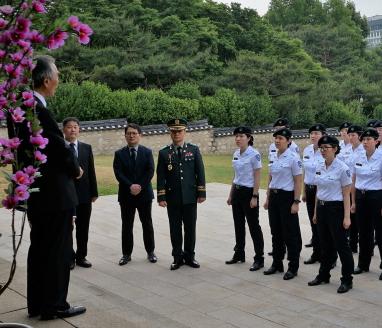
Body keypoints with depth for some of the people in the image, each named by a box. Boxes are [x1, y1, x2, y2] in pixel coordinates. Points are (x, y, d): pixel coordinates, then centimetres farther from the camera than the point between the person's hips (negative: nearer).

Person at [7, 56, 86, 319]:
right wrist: (76, 170, 1)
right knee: (58, 251, 3)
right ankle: (54, 305, 13)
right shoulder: (38, 109, -21)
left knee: (39, 249, 16)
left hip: (38, 191, 9)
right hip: (55, 193, -9)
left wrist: (69, 168, 10)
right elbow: (59, 147, -19)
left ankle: (36, 304, 27)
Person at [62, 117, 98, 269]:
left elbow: (91, 171, 7)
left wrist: (94, 192, 4)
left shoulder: (86, 148, 7)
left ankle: (81, 256, 22)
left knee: (83, 228, 10)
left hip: (84, 194, 3)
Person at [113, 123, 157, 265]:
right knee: (127, 225, 6)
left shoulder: (147, 152, 4)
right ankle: (126, 254, 15)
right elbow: (118, 173, -7)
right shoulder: (119, 154, 4)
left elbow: (150, 171, -5)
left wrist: (140, 186, -16)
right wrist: (130, 186, -19)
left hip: (144, 193, 0)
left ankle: (150, 252, 20)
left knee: (147, 224, 8)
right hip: (126, 195, 0)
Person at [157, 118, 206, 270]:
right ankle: (178, 257, 18)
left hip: (190, 197, 0)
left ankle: (189, 256, 21)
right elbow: (161, 177, 1)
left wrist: (201, 193, -3)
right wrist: (161, 197, -5)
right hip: (172, 198, 0)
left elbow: (200, 173, 2)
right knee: (175, 229, 6)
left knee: (190, 228, 7)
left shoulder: (194, 150, 3)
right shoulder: (164, 153, 3)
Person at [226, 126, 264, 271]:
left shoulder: (254, 154, -13)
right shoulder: (236, 154, 8)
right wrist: (231, 194, 16)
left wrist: (254, 197, -17)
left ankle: (259, 259, 8)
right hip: (237, 192, 7)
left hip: (249, 192, -7)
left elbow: (257, 177, -14)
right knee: (238, 225, 14)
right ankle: (239, 254, 27)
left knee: (253, 226, -1)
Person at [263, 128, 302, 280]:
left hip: (287, 196, -7)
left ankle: (293, 267, 14)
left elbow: (298, 181, -12)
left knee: (290, 233, 2)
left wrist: (296, 202, -16)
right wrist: (268, 198, 14)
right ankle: (277, 263, 26)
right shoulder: (274, 158, 9)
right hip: (274, 196, 7)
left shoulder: (293, 158, -12)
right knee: (276, 232, 14)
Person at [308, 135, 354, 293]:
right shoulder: (319, 168, 7)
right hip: (322, 208, 7)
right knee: (325, 245, 16)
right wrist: (315, 212, 15)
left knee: (341, 245, 1)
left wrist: (347, 217, -16)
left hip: (336, 209, -7)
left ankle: (347, 280, 12)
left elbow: (346, 194, -12)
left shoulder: (342, 168, -13)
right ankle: (323, 275, 28)